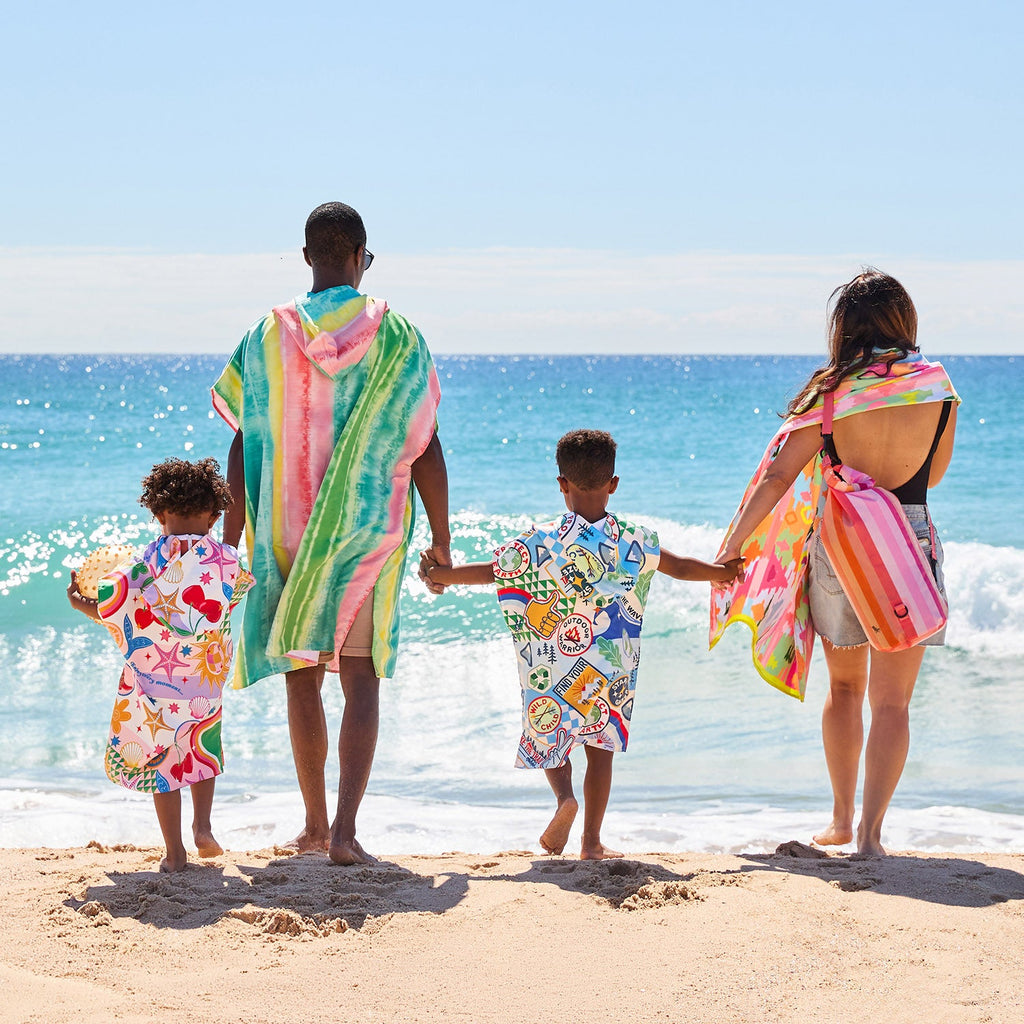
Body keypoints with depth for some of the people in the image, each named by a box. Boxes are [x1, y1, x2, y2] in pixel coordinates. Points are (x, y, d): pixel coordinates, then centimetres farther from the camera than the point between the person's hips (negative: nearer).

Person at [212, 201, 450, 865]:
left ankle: (314, 824, 20)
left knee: (302, 677, 12)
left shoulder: (268, 336, -1)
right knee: (362, 680, -1)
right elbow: (426, 449, -4)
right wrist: (441, 540, 4)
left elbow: (245, 444, 1)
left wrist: (232, 537, 9)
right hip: (370, 532, -2)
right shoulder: (397, 337, -5)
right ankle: (345, 829, -13)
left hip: (285, 534, 2)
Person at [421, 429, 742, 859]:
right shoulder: (635, 541, -2)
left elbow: (493, 569, -8)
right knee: (601, 746, 12)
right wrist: (725, 571, 28)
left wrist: (439, 574, 5)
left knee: (550, 734, 17)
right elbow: (681, 568, 9)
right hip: (612, 666, 2)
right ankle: (592, 842, 13)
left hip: (554, 667, -1)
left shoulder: (544, 541, -9)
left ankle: (564, 796, -11)